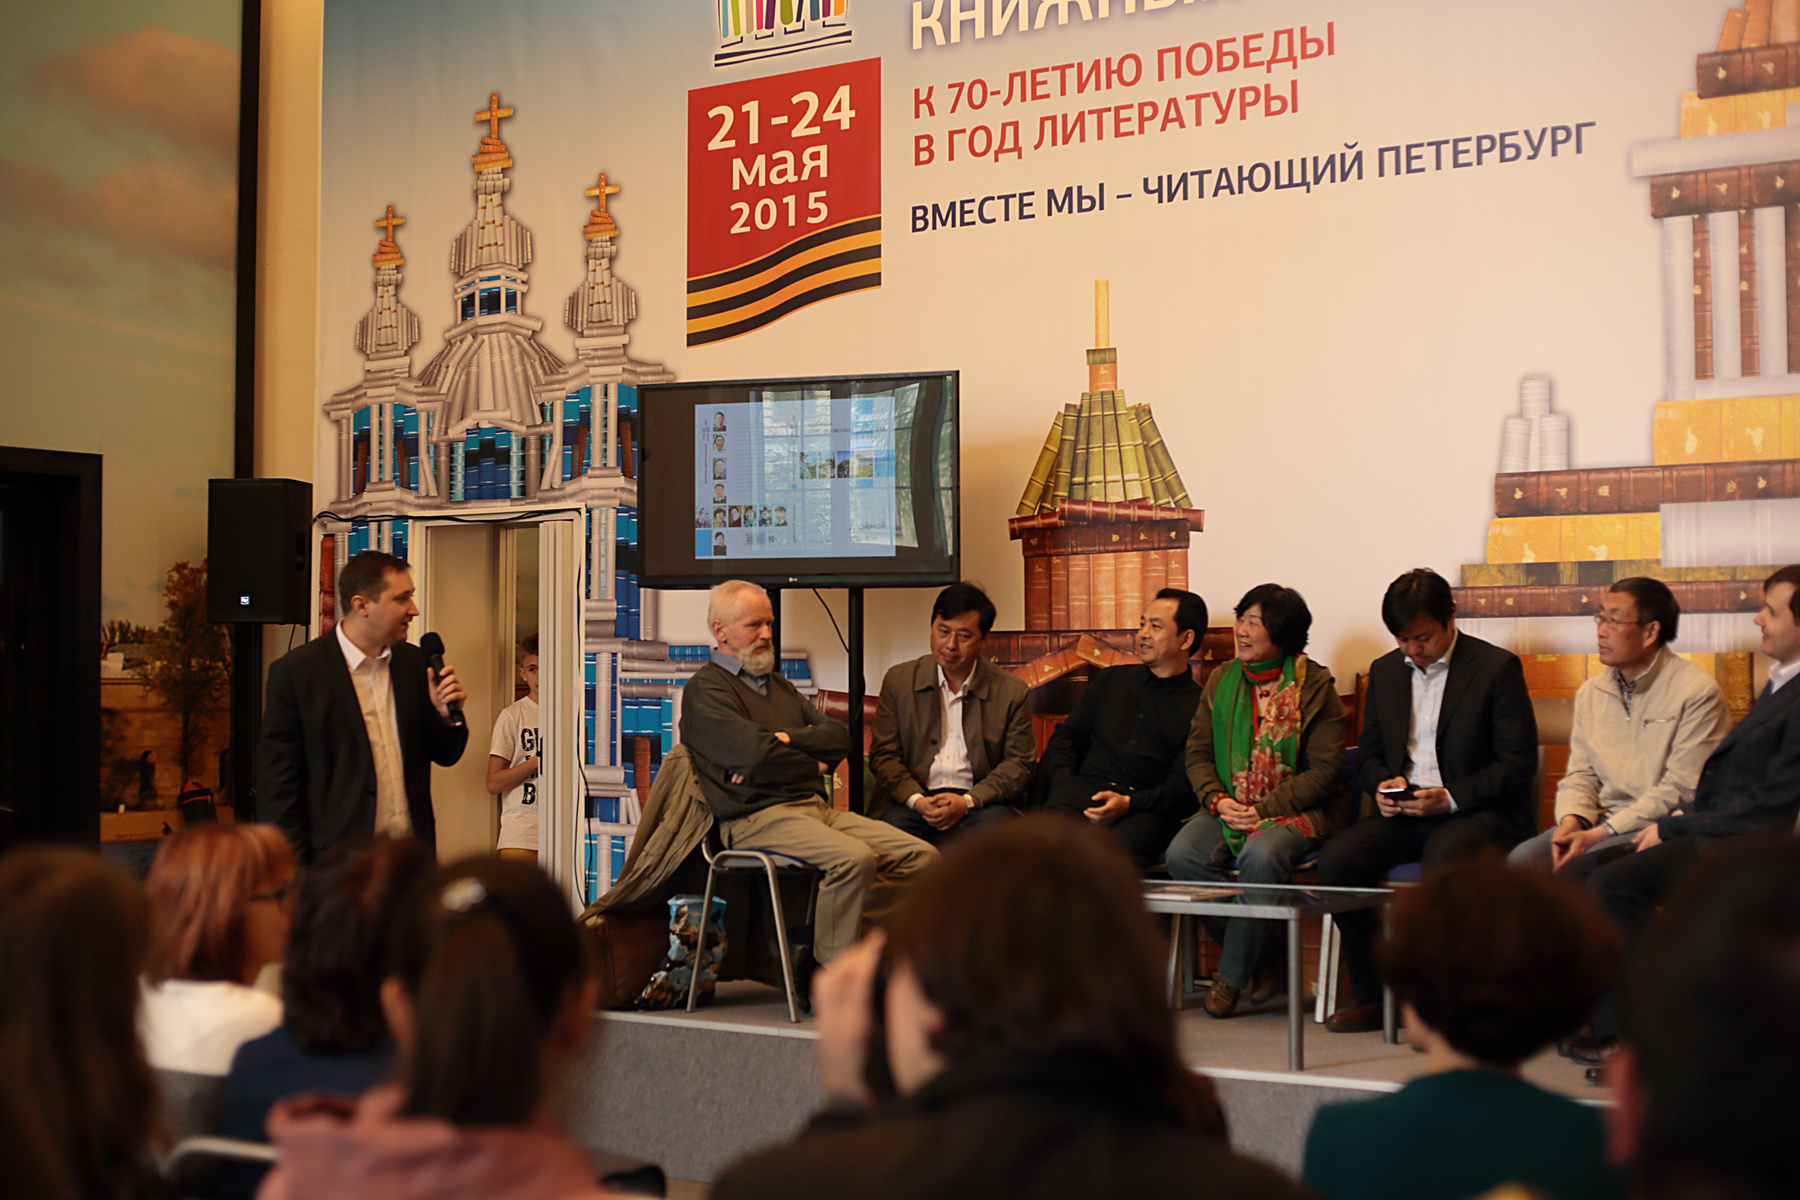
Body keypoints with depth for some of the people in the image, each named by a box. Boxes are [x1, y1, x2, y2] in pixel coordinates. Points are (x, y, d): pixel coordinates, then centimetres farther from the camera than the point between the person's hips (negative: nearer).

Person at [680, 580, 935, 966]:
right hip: (758, 817, -8)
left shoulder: (779, 686, 27)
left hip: (818, 808, 9)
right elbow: (756, 755, -15)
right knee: (855, 858, -33)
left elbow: (839, 737, 14)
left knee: (921, 855, -9)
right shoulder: (704, 691, 0)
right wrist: (813, 763, 2)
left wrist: (787, 740, -4)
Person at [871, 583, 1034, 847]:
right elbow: (883, 754, 9)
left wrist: (967, 802, -11)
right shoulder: (899, 680, 12)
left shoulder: (1013, 692, 9)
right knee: (894, 827, -34)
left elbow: (1018, 765, 6)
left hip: (979, 801, 0)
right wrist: (917, 801, -10)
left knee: (993, 824, -34)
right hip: (916, 798, 0)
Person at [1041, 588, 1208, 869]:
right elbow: (1064, 740, 25)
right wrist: (1064, 789, 3)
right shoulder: (1109, 681, 28)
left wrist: (1128, 803, -14)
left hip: (1146, 811, -3)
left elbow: (1185, 785, 2)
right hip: (1085, 789, 3)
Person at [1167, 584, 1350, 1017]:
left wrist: (1264, 809, -16)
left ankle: (1232, 975, -15)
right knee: (1182, 854, -25)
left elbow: (1325, 770, -8)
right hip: (1229, 808, 5)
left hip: (1296, 812, -5)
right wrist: (1217, 800, -8)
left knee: (1260, 856, -37)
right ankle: (1260, 962, -8)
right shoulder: (1222, 681, 11)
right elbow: (1197, 752, 12)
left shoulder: (1314, 686, -4)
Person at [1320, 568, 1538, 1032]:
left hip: (1480, 811, -5)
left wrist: (1450, 798, -18)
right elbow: (1369, 754, 22)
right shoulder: (1385, 671, 14)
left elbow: (1518, 763, -6)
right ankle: (1370, 997, -11)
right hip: (1404, 814, 5)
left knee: (1443, 856, -38)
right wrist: (1385, 785, -3)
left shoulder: (1497, 667, -3)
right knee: (1337, 858, -22)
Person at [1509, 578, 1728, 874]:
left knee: (1575, 867, -31)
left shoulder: (1697, 692, -7)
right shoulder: (1590, 693, 15)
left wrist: (1601, 834, -18)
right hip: (1606, 819, 6)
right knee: (1521, 860, -22)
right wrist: (1572, 821, -7)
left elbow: (1681, 789, -12)